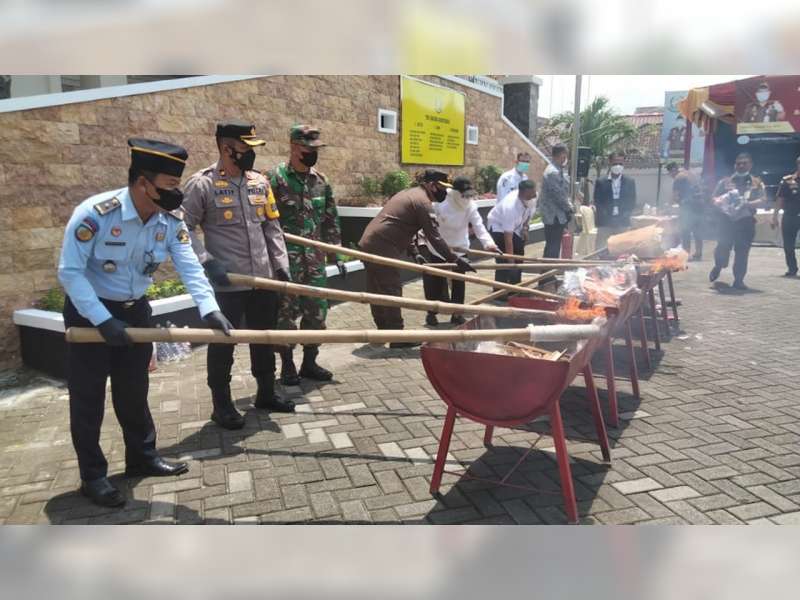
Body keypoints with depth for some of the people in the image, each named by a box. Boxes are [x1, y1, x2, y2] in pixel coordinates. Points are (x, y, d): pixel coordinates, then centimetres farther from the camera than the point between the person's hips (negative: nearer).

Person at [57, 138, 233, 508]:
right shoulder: (94, 214, -26)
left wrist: (209, 309, -34)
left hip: (135, 310, 5)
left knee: (134, 390, 15)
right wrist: (102, 320, -27)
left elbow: (189, 267, -19)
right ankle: (93, 476, 19)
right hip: (89, 312, -5)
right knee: (88, 397, 4)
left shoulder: (171, 220, -11)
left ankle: (142, 457, 32)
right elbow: (69, 272, -22)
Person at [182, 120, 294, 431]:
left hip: (264, 279, 6)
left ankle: (266, 393, 34)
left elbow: (272, 227, 13)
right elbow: (184, 228, -8)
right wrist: (207, 262, -17)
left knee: (265, 338, 17)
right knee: (223, 342, 6)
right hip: (226, 283, -6)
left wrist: (281, 264, 6)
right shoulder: (202, 184, -9)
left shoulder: (260, 182, 8)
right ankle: (222, 403, 22)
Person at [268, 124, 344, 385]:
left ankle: (310, 362, 23)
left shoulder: (321, 181, 10)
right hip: (286, 260, -5)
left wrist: (336, 254, 11)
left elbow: (331, 221, 14)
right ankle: (287, 365, 17)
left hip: (315, 259, 5)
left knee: (317, 311, 9)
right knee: (285, 313, 4)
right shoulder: (275, 178, -7)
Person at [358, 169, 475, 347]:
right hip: (382, 249, -10)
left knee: (377, 292, 16)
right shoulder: (423, 201, -10)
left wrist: (414, 253, 17)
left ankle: (383, 331, 28)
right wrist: (455, 260, -8)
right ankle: (397, 338, 4)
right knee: (391, 293, -3)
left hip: (368, 244, 10)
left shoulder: (409, 193, 21)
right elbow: (434, 237, -14)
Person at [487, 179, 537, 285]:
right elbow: (508, 239, -40)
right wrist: (511, 261, -39)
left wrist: (525, 227, -10)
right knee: (504, 261, -17)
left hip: (516, 227, 7)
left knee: (518, 260, 7)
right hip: (498, 225, -7)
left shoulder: (532, 198, -23)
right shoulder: (510, 207, -42)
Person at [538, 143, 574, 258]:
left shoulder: (558, 170, 14)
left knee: (552, 246, 14)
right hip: (554, 215, -10)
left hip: (554, 214, 10)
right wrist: (569, 209, -9)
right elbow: (558, 195, -20)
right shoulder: (553, 172, -18)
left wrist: (568, 207, 9)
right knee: (553, 247, -6)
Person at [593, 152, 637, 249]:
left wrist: (625, 214, -3)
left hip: (622, 224, 1)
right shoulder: (601, 182, 4)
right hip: (605, 224, -1)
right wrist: (605, 213, -8)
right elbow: (597, 202, 2)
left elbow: (632, 202, 9)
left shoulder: (630, 182, 9)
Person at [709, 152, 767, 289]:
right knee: (723, 246, -6)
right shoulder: (725, 181, 11)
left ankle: (738, 280, 2)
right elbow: (714, 198, 10)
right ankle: (718, 267, 26)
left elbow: (763, 201, 1)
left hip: (746, 220, 0)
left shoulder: (756, 183, 10)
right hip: (727, 219, 0)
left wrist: (748, 203, -18)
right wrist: (719, 202, -14)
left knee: (742, 251, -4)